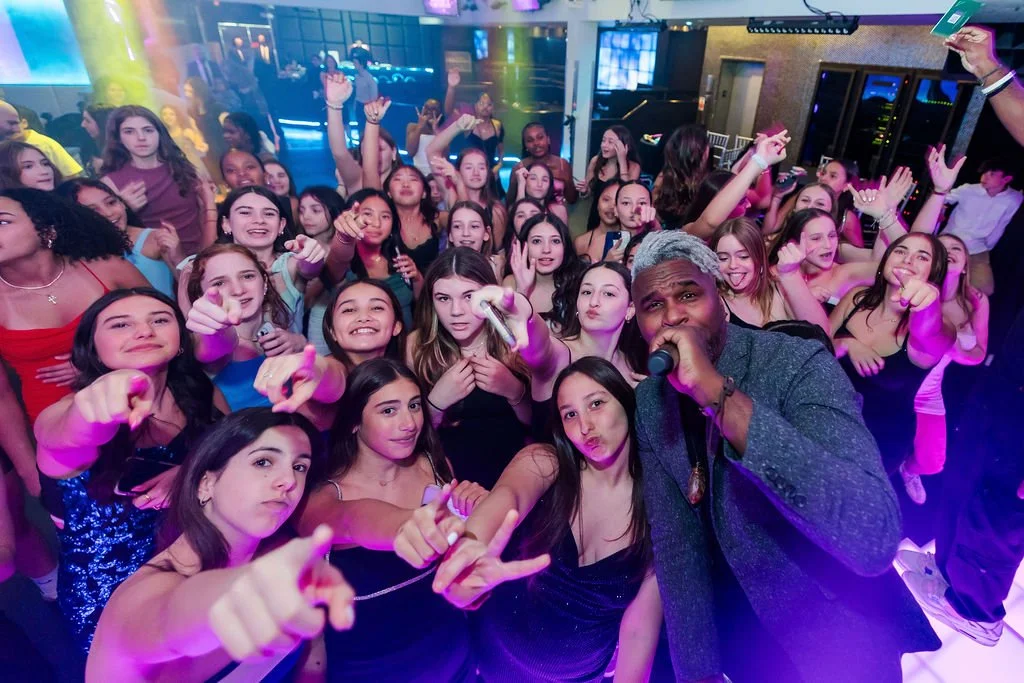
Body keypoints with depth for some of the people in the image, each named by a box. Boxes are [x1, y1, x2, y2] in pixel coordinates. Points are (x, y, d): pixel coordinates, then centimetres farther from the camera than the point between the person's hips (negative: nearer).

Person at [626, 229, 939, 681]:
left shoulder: (797, 364, -26)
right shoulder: (649, 402, -9)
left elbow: (876, 539, -38)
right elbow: (674, 540, -7)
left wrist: (716, 390, -43)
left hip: (838, 639, -4)